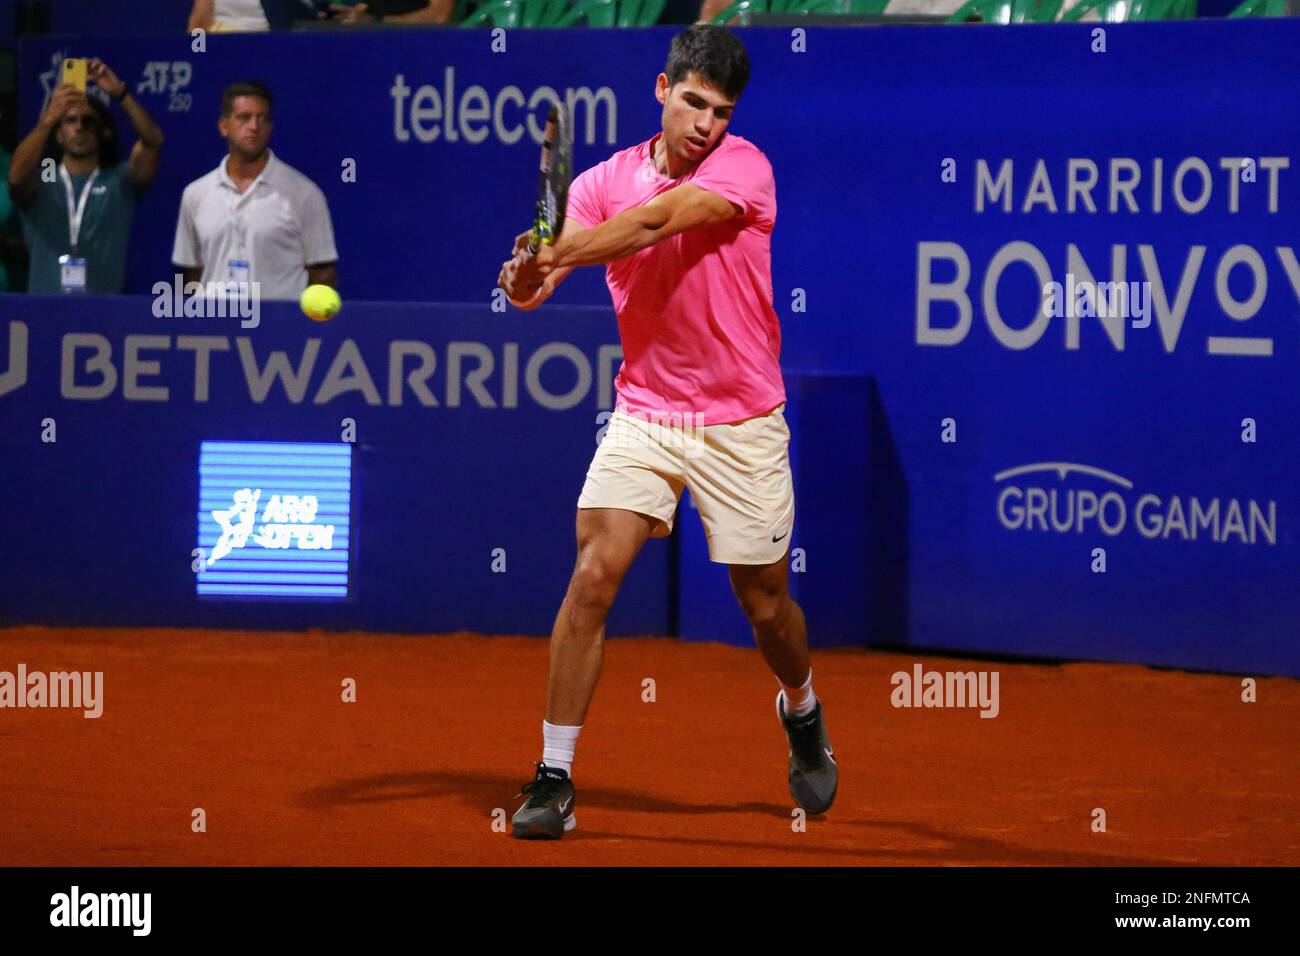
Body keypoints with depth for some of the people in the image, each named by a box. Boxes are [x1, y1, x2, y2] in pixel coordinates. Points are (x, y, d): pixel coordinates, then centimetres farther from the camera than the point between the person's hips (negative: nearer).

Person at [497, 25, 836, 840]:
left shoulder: (745, 167, -12)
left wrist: (554, 253, -39)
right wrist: (526, 280, -33)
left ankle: (803, 714, 43)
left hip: (741, 427, -1)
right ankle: (554, 780, -10)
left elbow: (656, 222, -30)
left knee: (765, 603, 9)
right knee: (594, 575, -15)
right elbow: (536, 287, -10)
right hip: (643, 416, 1)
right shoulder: (605, 183, -2)